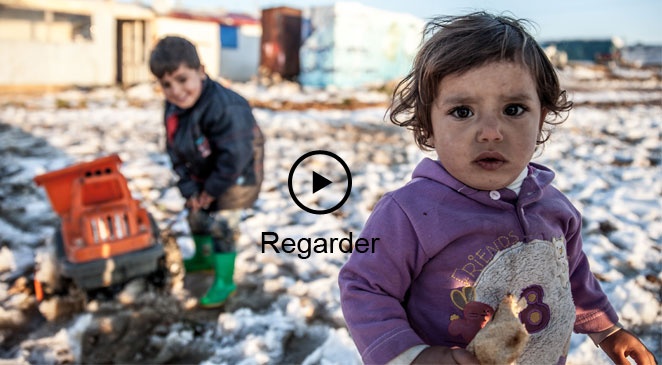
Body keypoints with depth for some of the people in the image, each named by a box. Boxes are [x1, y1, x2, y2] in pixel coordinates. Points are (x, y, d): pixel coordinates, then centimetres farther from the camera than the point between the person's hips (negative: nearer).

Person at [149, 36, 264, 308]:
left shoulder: (225, 108, -36)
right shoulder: (173, 109, -9)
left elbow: (234, 157, -34)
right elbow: (176, 152, -2)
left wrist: (213, 189, -23)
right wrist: (189, 188, -8)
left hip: (237, 176, -8)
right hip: (203, 175, 8)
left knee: (221, 224, -5)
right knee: (196, 216, 22)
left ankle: (225, 280, 12)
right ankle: (203, 258, 48)